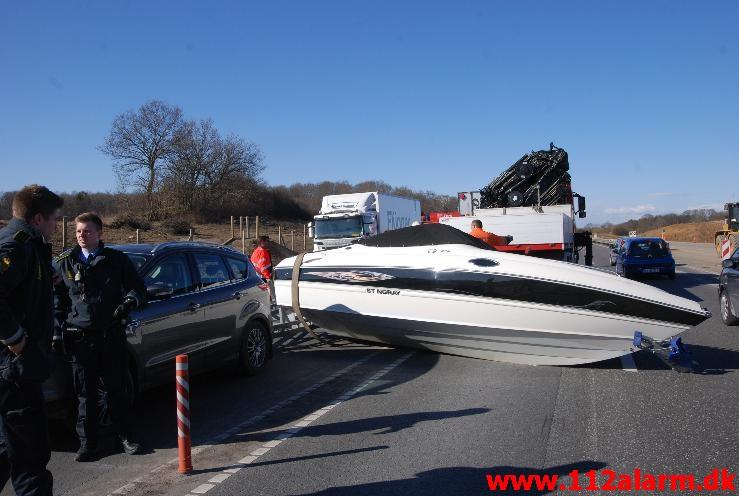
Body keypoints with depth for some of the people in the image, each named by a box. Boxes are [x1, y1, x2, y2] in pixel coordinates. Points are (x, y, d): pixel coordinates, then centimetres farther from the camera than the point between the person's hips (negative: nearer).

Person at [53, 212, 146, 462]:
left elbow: (138, 286, 8)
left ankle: (125, 437, 21)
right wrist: (58, 332, 2)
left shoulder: (117, 260, 4)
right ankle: (87, 442, 18)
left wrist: (129, 301, -13)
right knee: (86, 394, 6)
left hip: (112, 335, 0)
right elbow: (56, 300, 10)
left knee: (117, 389, 9)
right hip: (79, 337, 1)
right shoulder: (64, 263, 8)